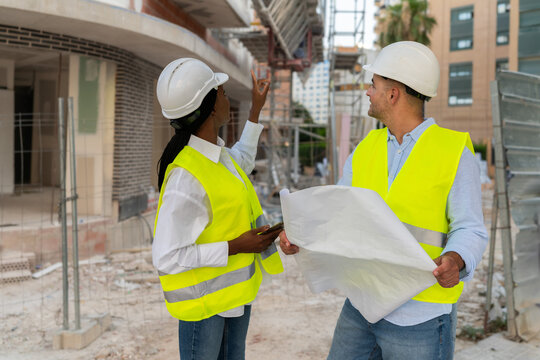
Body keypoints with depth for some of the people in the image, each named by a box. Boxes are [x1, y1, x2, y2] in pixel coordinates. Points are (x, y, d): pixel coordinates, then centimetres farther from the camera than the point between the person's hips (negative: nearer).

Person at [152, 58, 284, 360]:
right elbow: (167, 258, -27)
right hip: (205, 299, -9)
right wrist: (235, 247, -24)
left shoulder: (214, 152, -1)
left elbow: (241, 165, 24)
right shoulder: (187, 177, -29)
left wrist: (256, 109, 25)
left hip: (235, 288, 9)